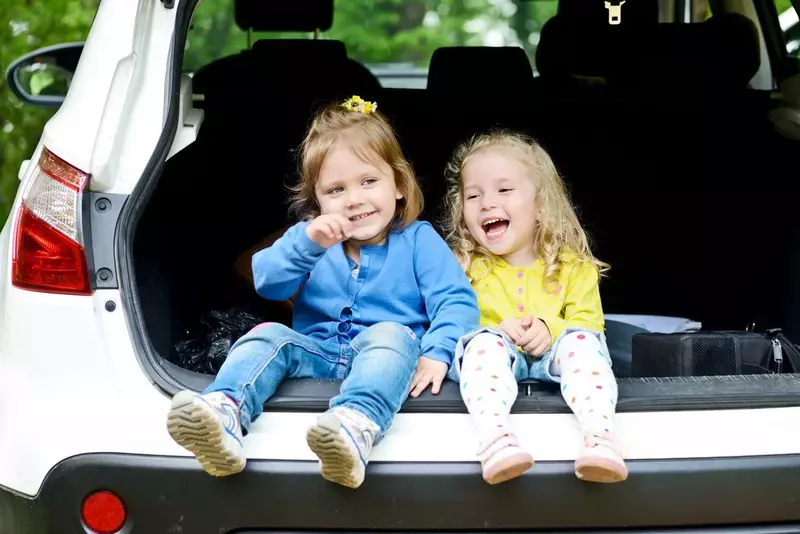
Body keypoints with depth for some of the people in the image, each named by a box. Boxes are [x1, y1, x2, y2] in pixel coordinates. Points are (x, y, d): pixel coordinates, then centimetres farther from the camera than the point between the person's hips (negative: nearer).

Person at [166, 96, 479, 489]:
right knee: (269, 335, -22)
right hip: (316, 352, 3)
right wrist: (306, 243, -19)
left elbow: (456, 301, -4)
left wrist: (437, 353, -23)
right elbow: (267, 283, -1)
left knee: (391, 334, -34)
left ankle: (354, 429, -65)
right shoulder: (311, 237, 15)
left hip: (383, 353, -3)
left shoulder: (418, 240, 7)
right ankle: (223, 414, -51)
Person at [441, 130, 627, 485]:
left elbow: (589, 321, 3)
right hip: (495, 360, 0)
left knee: (581, 340, -30)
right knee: (484, 342, -32)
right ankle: (494, 439, -57)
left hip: (554, 361, 0)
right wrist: (497, 330, -17)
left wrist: (550, 329, -18)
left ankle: (599, 438, -51)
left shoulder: (573, 266, 11)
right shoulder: (464, 267, 11)